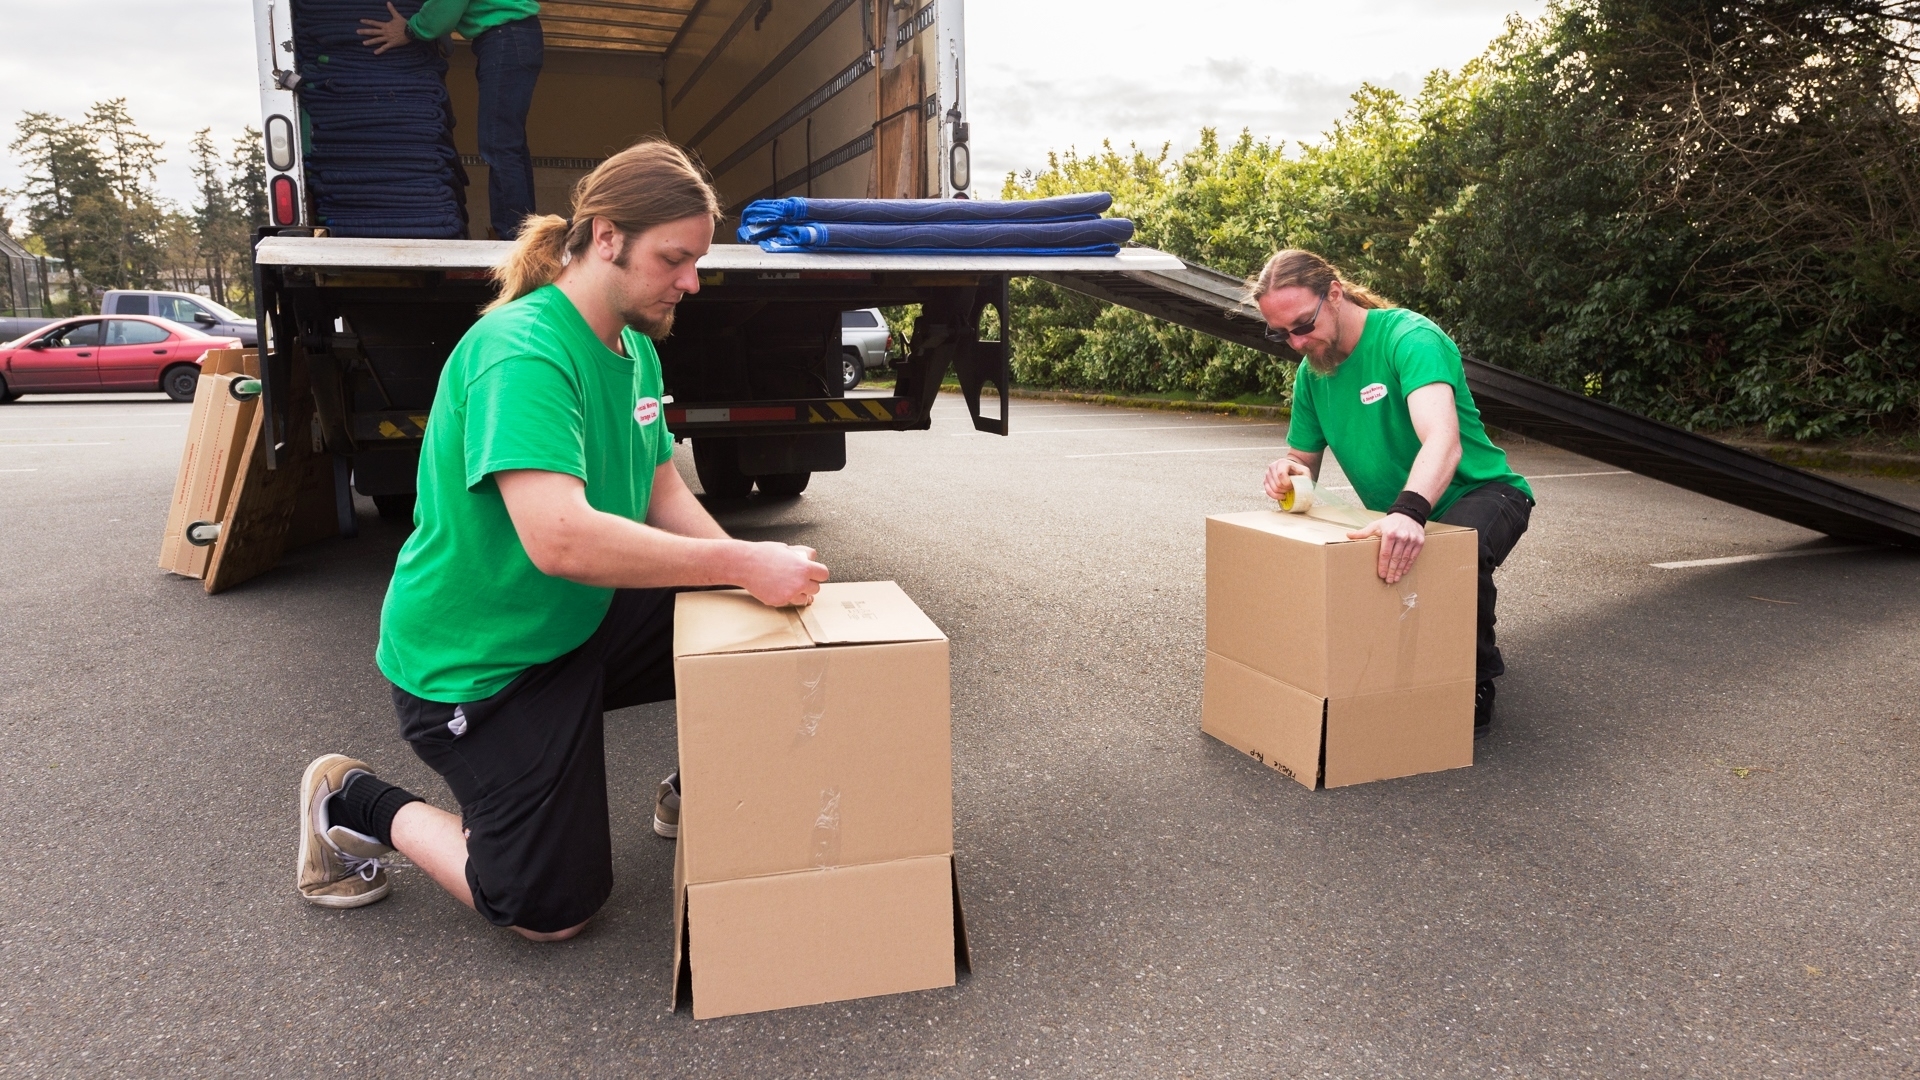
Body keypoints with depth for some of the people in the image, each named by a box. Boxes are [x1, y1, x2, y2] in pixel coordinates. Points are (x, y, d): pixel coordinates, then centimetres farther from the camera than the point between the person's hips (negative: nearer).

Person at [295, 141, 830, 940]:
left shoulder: (636, 349, 3)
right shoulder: (521, 353, -28)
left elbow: (663, 493, 4)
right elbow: (559, 538, -39)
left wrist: (751, 568, -14)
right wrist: (741, 564, -37)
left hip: (585, 622, 8)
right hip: (473, 663, -8)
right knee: (552, 909, -3)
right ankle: (357, 806, 18)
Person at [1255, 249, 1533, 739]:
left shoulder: (1409, 338, -24)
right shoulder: (1310, 373, -1)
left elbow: (1443, 441, -41)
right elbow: (1304, 460, 7)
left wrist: (1410, 512, -61)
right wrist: (1288, 472, -19)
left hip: (1479, 494, -7)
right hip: (1398, 517, 7)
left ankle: (1477, 684, -11)